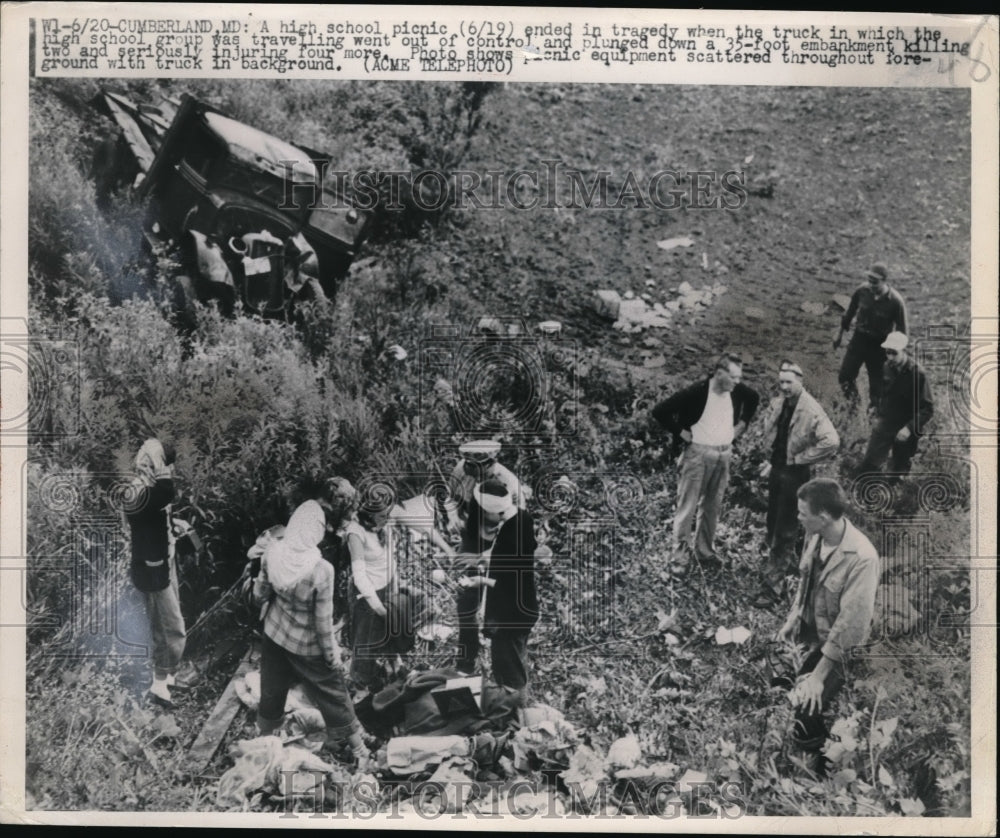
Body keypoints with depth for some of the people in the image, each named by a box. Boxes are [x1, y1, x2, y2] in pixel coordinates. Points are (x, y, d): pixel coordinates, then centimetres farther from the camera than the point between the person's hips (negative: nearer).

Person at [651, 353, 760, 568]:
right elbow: (660, 411, -16)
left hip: (724, 454, 5)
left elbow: (754, 398, 24)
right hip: (698, 453, -5)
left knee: (712, 506, 10)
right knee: (688, 504, 1)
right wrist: (681, 432, -11)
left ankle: (705, 550, 21)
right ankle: (680, 549, 13)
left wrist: (742, 423, 13)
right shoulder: (696, 392, -17)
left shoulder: (737, 390, -1)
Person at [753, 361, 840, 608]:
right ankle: (787, 563, 43)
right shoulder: (776, 404, 2)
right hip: (776, 468, 7)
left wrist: (800, 458, -20)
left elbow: (831, 442, -30)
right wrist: (770, 459, 11)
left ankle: (772, 585, 4)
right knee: (773, 523, 19)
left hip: (795, 474, -7)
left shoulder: (811, 410, -20)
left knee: (784, 531, -2)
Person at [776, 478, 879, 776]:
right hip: (809, 632, 7)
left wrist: (818, 676, -25)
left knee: (806, 707, -16)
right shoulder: (814, 536, -8)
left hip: (838, 646, -7)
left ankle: (822, 767, 13)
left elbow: (850, 624, -27)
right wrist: (792, 618, 2)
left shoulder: (861, 559, -30)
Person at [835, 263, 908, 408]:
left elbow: (901, 330, -10)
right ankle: (852, 400, 33)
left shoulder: (895, 301, -22)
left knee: (877, 382, 7)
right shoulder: (862, 291, -12)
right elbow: (850, 313, 6)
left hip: (880, 345, -3)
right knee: (845, 376, 4)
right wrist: (840, 334, 15)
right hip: (859, 339, 3)